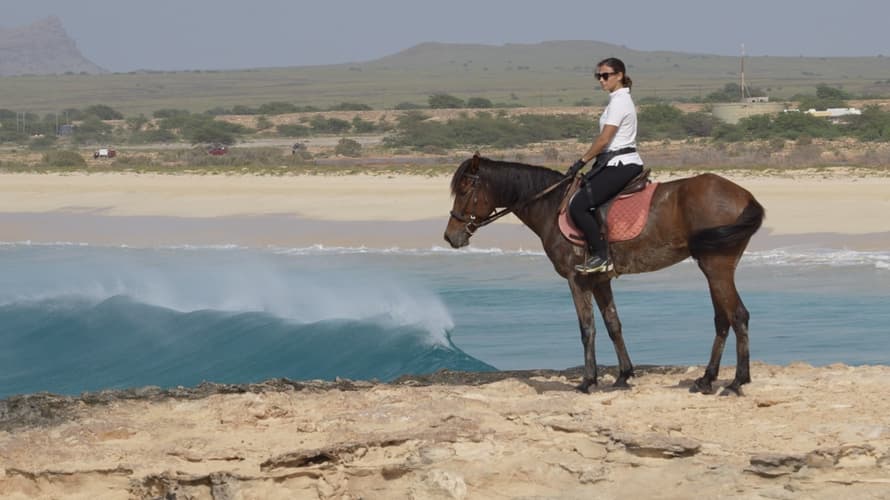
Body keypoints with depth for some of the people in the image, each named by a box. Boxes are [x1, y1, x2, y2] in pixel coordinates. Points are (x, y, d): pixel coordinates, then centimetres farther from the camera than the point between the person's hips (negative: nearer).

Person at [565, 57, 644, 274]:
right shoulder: (620, 100, 18)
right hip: (618, 164, 11)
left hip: (620, 165, -11)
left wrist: (581, 162, -12)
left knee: (578, 206, -17)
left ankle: (601, 256, -14)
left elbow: (604, 139, -18)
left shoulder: (619, 102, -13)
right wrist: (588, 162, 17)